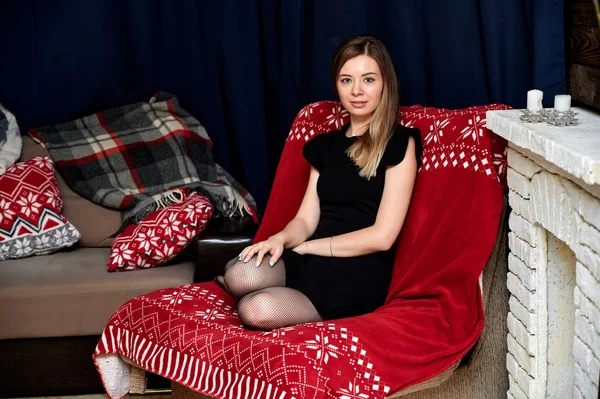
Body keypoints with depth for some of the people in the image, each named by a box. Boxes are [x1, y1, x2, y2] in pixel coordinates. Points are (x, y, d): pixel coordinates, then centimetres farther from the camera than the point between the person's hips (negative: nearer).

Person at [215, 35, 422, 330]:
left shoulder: (399, 142, -2)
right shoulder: (325, 145, 17)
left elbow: (382, 236, -9)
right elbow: (306, 219, 12)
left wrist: (305, 246, -5)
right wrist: (281, 239, -13)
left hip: (359, 274, -4)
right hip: (312, 261, 4)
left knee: (258, 310, -32)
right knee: (240, 275, -31)